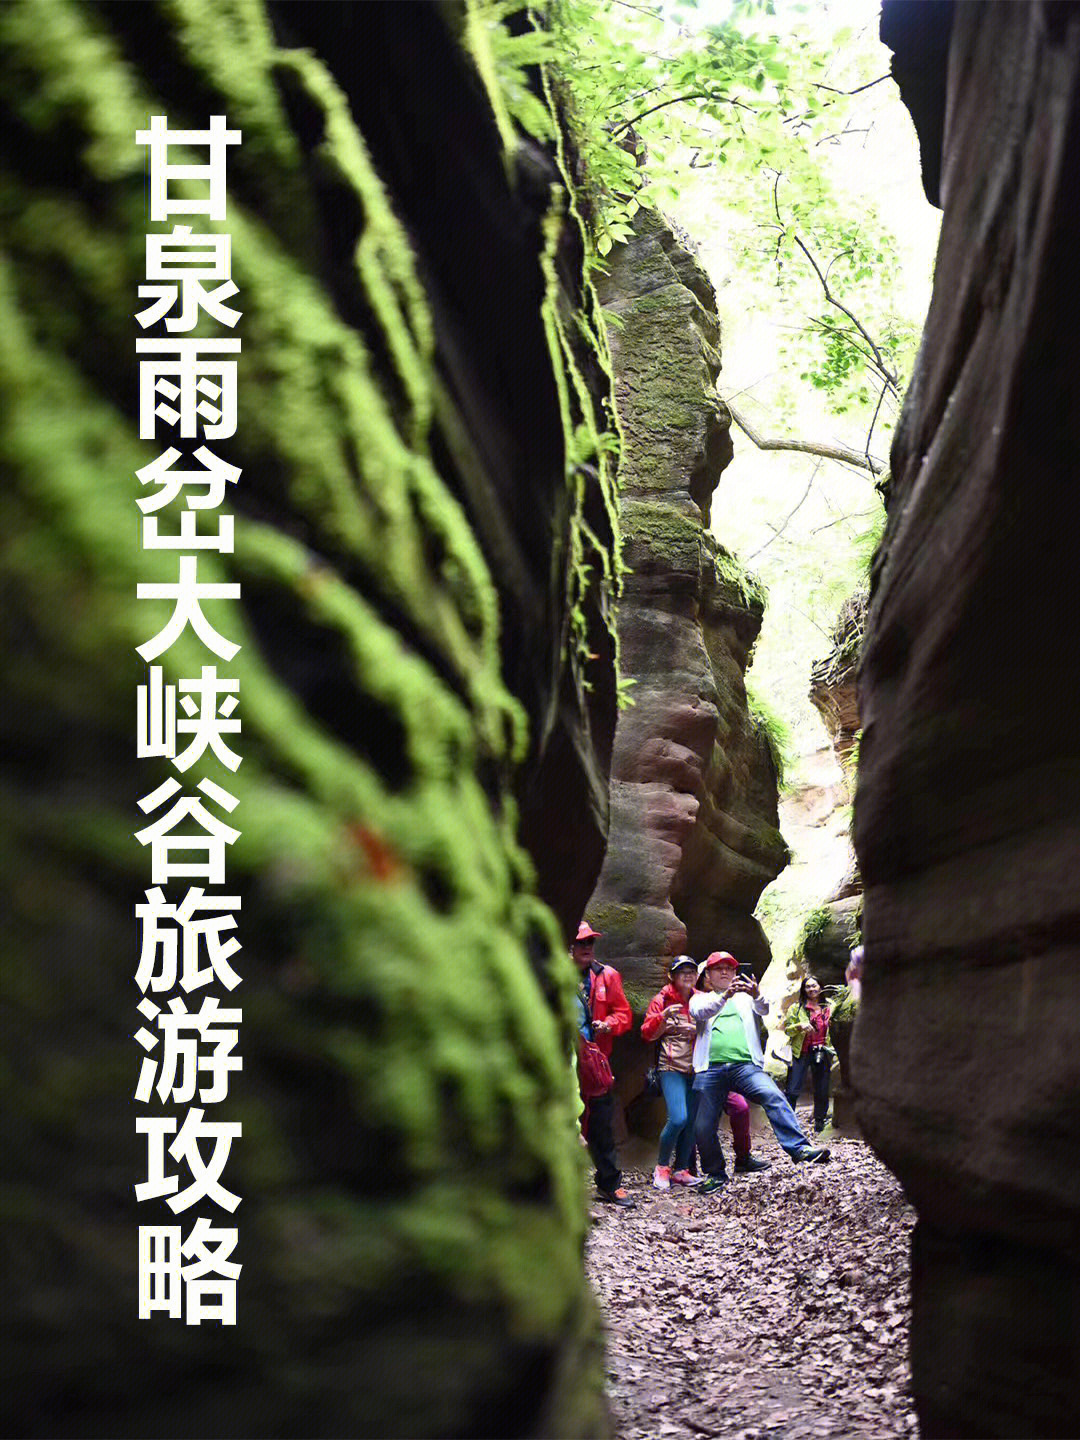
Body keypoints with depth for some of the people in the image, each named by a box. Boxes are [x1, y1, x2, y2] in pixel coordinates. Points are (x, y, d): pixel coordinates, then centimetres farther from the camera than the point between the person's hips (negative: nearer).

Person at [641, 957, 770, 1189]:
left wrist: (697, 1030, -3)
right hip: (672, 1068, -4)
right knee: (678, 1118, -18)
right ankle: (661, 1167, -2)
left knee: (692, 1121, -1)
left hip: (697, 1069, 4)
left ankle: (681, 1170, 9)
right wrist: (664, 1016, -18)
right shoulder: (662, 1000, 3)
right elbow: (648, 1034, -2)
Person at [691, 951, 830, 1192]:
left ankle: (799, 1148, -28)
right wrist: (725, 996, -25)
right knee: (703, 1126, -2)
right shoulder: (700, 998, 18)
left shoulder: (745, 997, 22)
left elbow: (764, 1009, 1)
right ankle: (716, 1174, 18)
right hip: (710, 1069, 0)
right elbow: (699, 1012, -6)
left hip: (745, 1065, 0)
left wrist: (756, 995, -24)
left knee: (774, 1096, -25)